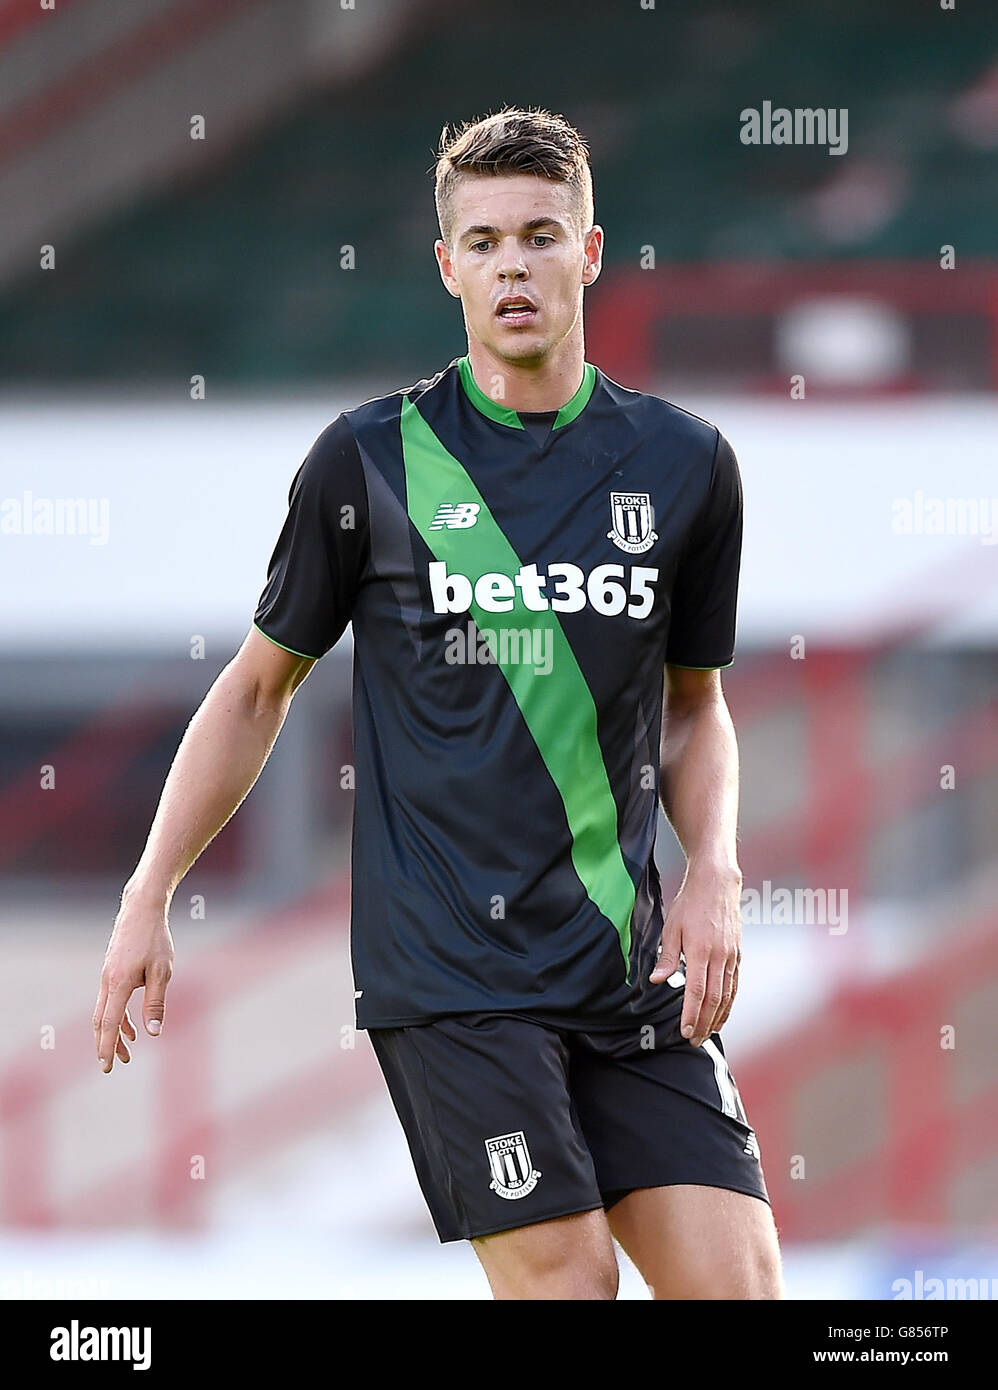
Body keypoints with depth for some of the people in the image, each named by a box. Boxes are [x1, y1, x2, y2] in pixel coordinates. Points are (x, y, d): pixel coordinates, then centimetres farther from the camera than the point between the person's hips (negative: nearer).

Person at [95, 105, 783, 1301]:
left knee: (735, 1282, -7)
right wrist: (147, 900, 7)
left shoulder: (686, 464, 7)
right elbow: (257, 686, 11)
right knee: (566, 1280, -14)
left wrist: (714, 874, 1)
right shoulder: (369, 461, 0)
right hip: (444, 966, -3)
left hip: (629, 965, 3)